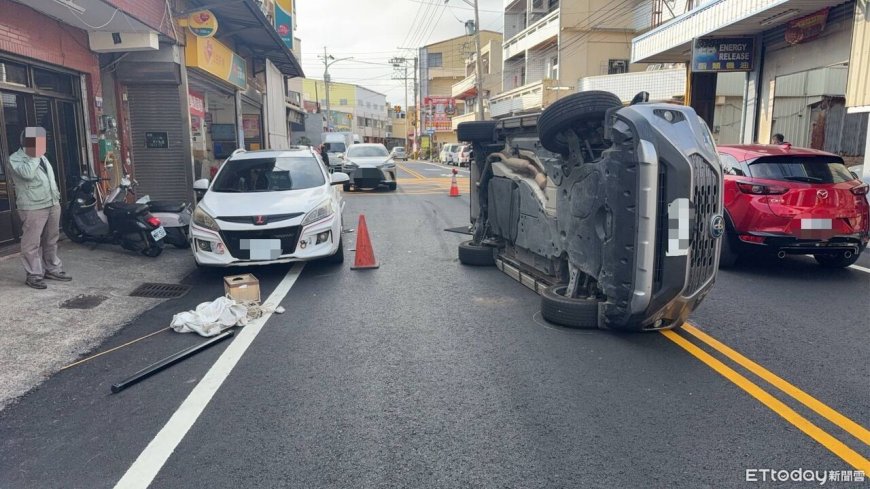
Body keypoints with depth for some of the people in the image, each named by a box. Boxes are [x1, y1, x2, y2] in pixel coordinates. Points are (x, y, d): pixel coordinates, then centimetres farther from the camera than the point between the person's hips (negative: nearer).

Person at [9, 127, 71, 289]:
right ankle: (34, 275, 3)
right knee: (32, 243, -3)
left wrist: (56, 195, 19)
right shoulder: (16, 158, -7)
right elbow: (27, 173, -26)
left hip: (53, 204, 8)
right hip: (33, 208, -8)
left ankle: (53, 269, 25)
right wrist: (34, 157, -16)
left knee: (51, 240, 15)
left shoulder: (41, 156, 18)